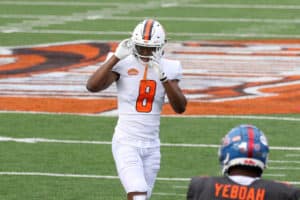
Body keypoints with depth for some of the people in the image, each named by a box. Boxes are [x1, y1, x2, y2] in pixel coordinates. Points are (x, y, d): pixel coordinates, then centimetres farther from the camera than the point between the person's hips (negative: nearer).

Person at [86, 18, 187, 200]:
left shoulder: (168, 68, 2)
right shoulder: (123, 64, -8)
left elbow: (180, 108, -7)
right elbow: (92, 86, -21)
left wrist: (163, 77, -19)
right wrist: (116, 57, -24)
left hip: (151, 144, 5)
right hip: (126, 142, -4)